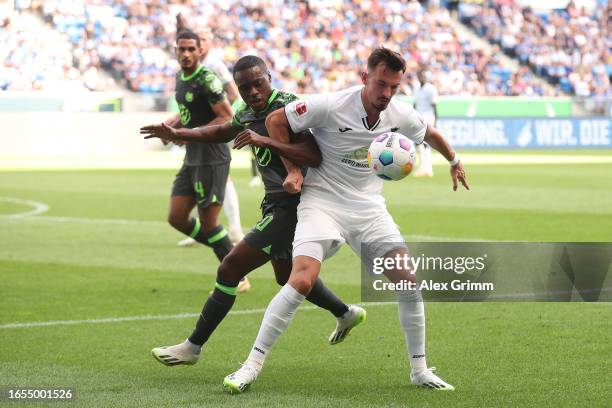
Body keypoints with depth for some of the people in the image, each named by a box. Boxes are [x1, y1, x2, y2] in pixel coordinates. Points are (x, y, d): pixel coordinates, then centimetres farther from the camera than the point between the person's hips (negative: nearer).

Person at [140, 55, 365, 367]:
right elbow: (221, 132, 29)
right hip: (277, 204, 10)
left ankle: (193, 347, -1)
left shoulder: (289, 107, -20)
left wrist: (265, 141, -38)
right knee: (287, 276, 28)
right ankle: (347, 314, 48)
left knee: (230, 270, -10)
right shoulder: (248, 113, 7)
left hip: (290, 207, -10)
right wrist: (175, 135, 24)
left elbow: (314, 156, -32)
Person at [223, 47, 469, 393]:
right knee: (302, 280, -25)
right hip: (321, 201, -5)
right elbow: (275, 121, -6)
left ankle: (420, 370, 9)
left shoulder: (400, 115, -2)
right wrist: (293, 168, -9)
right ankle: (252, 365, -16)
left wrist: (454, 161, 37)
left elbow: (430, 133, 22)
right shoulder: (331, 106, -17)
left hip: (369, 206, 5)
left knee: (410, 279, -7)